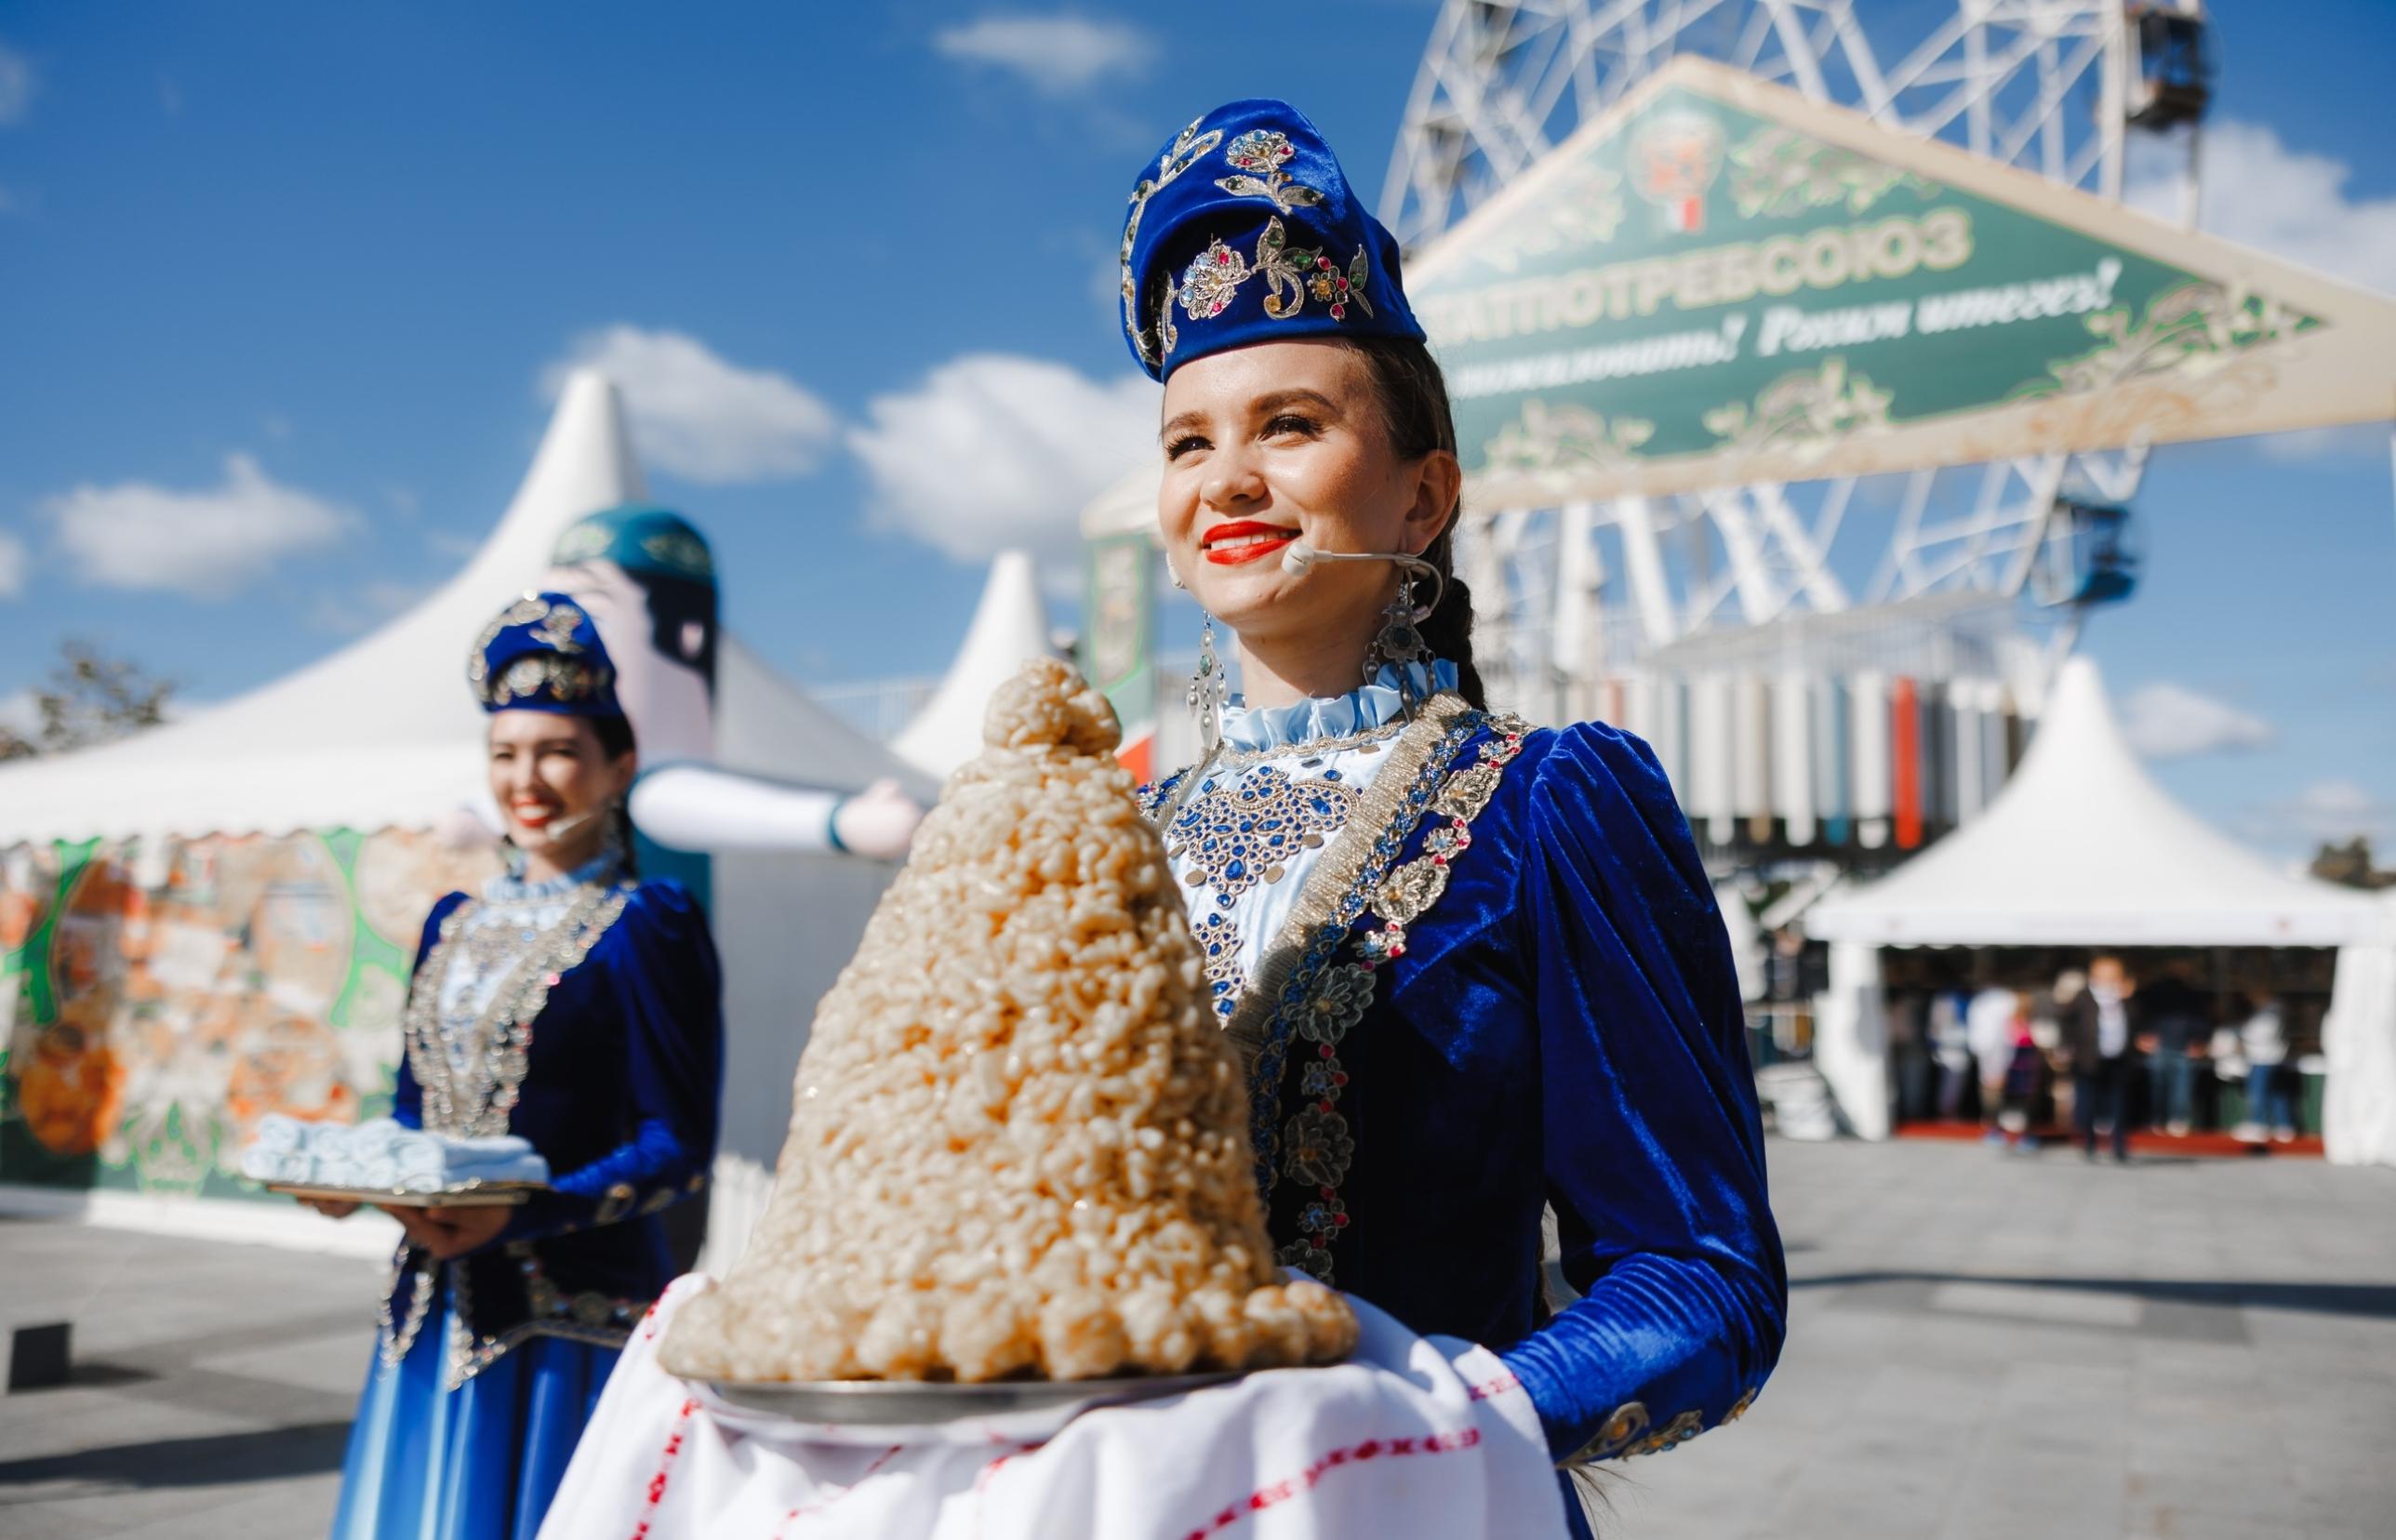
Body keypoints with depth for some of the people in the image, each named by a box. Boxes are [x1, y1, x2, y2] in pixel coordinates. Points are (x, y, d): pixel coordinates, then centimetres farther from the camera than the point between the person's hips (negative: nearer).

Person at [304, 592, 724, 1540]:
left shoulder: (645, 929, -9)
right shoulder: (455, 923, 12)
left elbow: (678, 1149, -13)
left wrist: (520, 1216, -24)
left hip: (570, 1313, -6)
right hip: (435, 1308, 7)